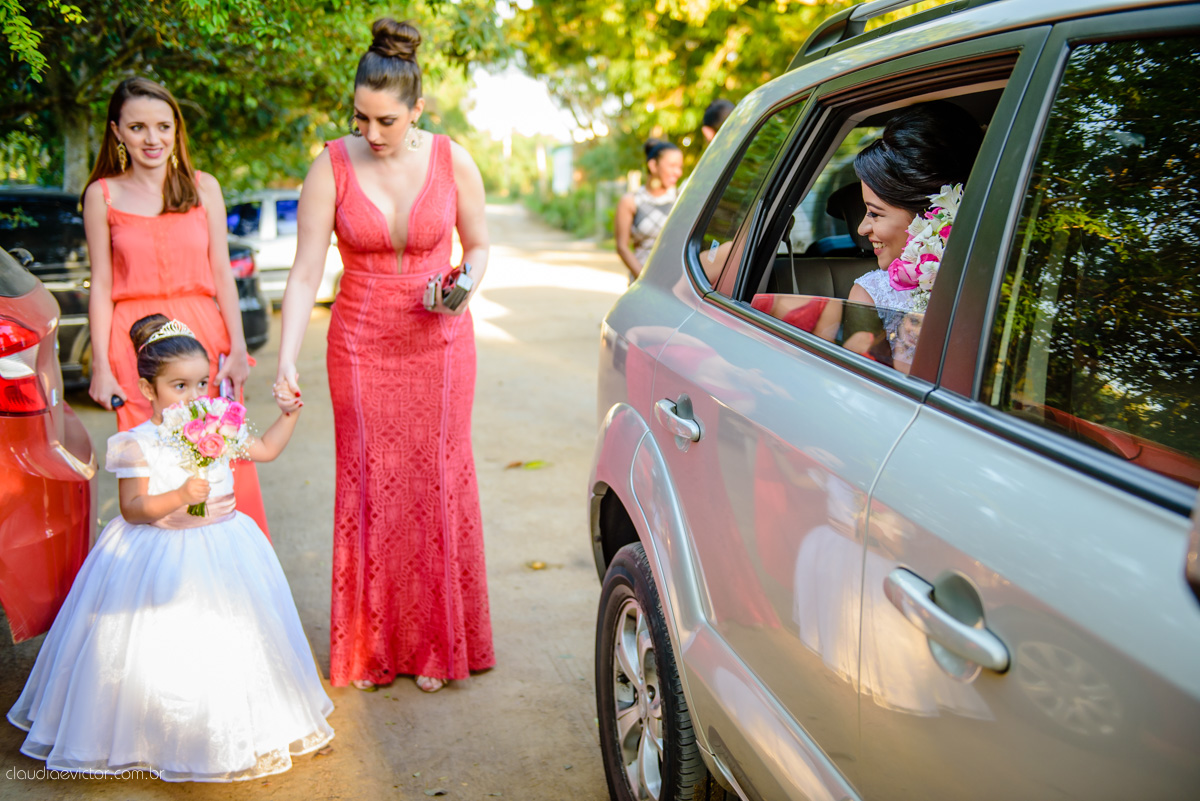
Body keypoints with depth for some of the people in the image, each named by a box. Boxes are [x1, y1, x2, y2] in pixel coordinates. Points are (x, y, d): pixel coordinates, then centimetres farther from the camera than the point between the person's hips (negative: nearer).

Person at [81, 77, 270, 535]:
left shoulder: (204, 187, 9)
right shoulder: (103, 195, 6)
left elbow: (222, 274, 8)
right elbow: (101, 286, 5)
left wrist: (238, 348, 1)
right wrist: (100, 366, -1)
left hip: (203, 332, 1)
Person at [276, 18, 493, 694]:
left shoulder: (453, 162, -7)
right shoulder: (333, 166, -9)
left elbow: (478, 245, 7)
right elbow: (306, 272, -11)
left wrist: (462, 289, -14)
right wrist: (287, 360, -20)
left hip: (439, 341, 0)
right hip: (361, 342, 0)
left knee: (437, 483, 4)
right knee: (369, 486, 5)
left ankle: (438, 643, 20)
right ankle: (374, 647, 20)